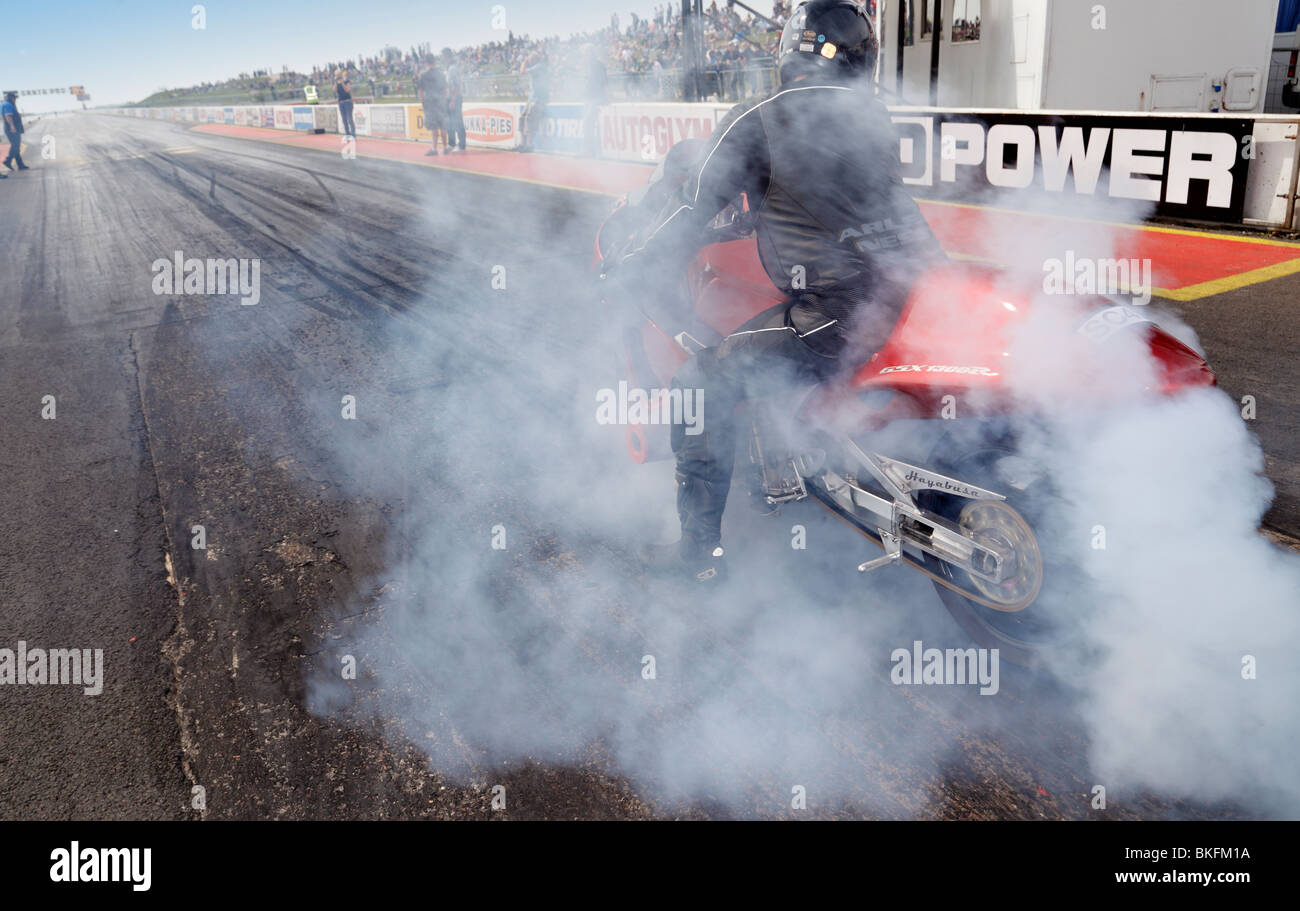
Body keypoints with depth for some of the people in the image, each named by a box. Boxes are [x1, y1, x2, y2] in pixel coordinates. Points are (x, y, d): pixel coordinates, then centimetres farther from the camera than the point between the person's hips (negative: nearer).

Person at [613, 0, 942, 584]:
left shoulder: (756, 122, -5)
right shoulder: (873, 118, 15)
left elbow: (696, 206, -5)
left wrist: (632, 269, 6)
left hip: (840, 314, -7)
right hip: (912, 290, 8)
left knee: (703, 384, 0)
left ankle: (701, 549, 6)